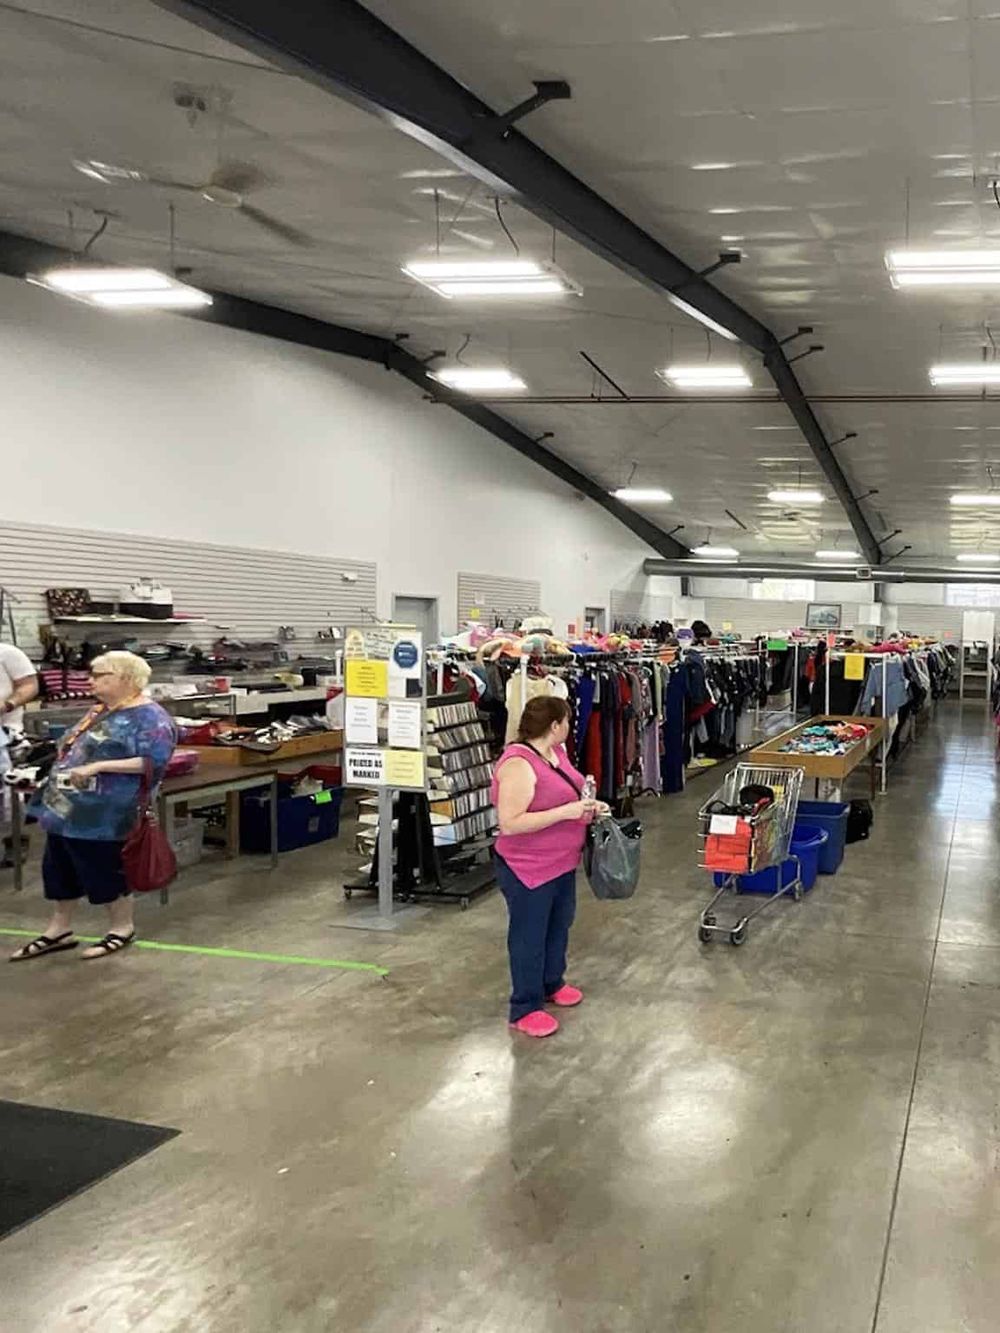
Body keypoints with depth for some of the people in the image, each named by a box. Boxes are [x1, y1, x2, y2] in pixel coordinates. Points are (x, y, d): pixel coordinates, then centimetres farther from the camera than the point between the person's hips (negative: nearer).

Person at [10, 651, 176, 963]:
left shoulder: (149, 717, -15)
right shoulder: (101, 711, 14)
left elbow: (153, 762, -23)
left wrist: (98, 767, -25)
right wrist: (59, 772, 12)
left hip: (101, 815, -9)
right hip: (65, 809, 9)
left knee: (105, 869, 3)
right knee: (59, 868, 15)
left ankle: (122, 928, 21)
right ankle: (59, 930, 28)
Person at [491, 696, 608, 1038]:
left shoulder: (556, 751, 3)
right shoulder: (518, 765, -27)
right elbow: (509, 823, -31)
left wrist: (587, 806, 1)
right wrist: (566, 812, -31)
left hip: (561, 862, 9)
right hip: (528, 869, -9)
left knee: (559, 926, 24)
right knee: (529, 937, 5)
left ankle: (552, 983, 44)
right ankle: (525, 1008, 20)